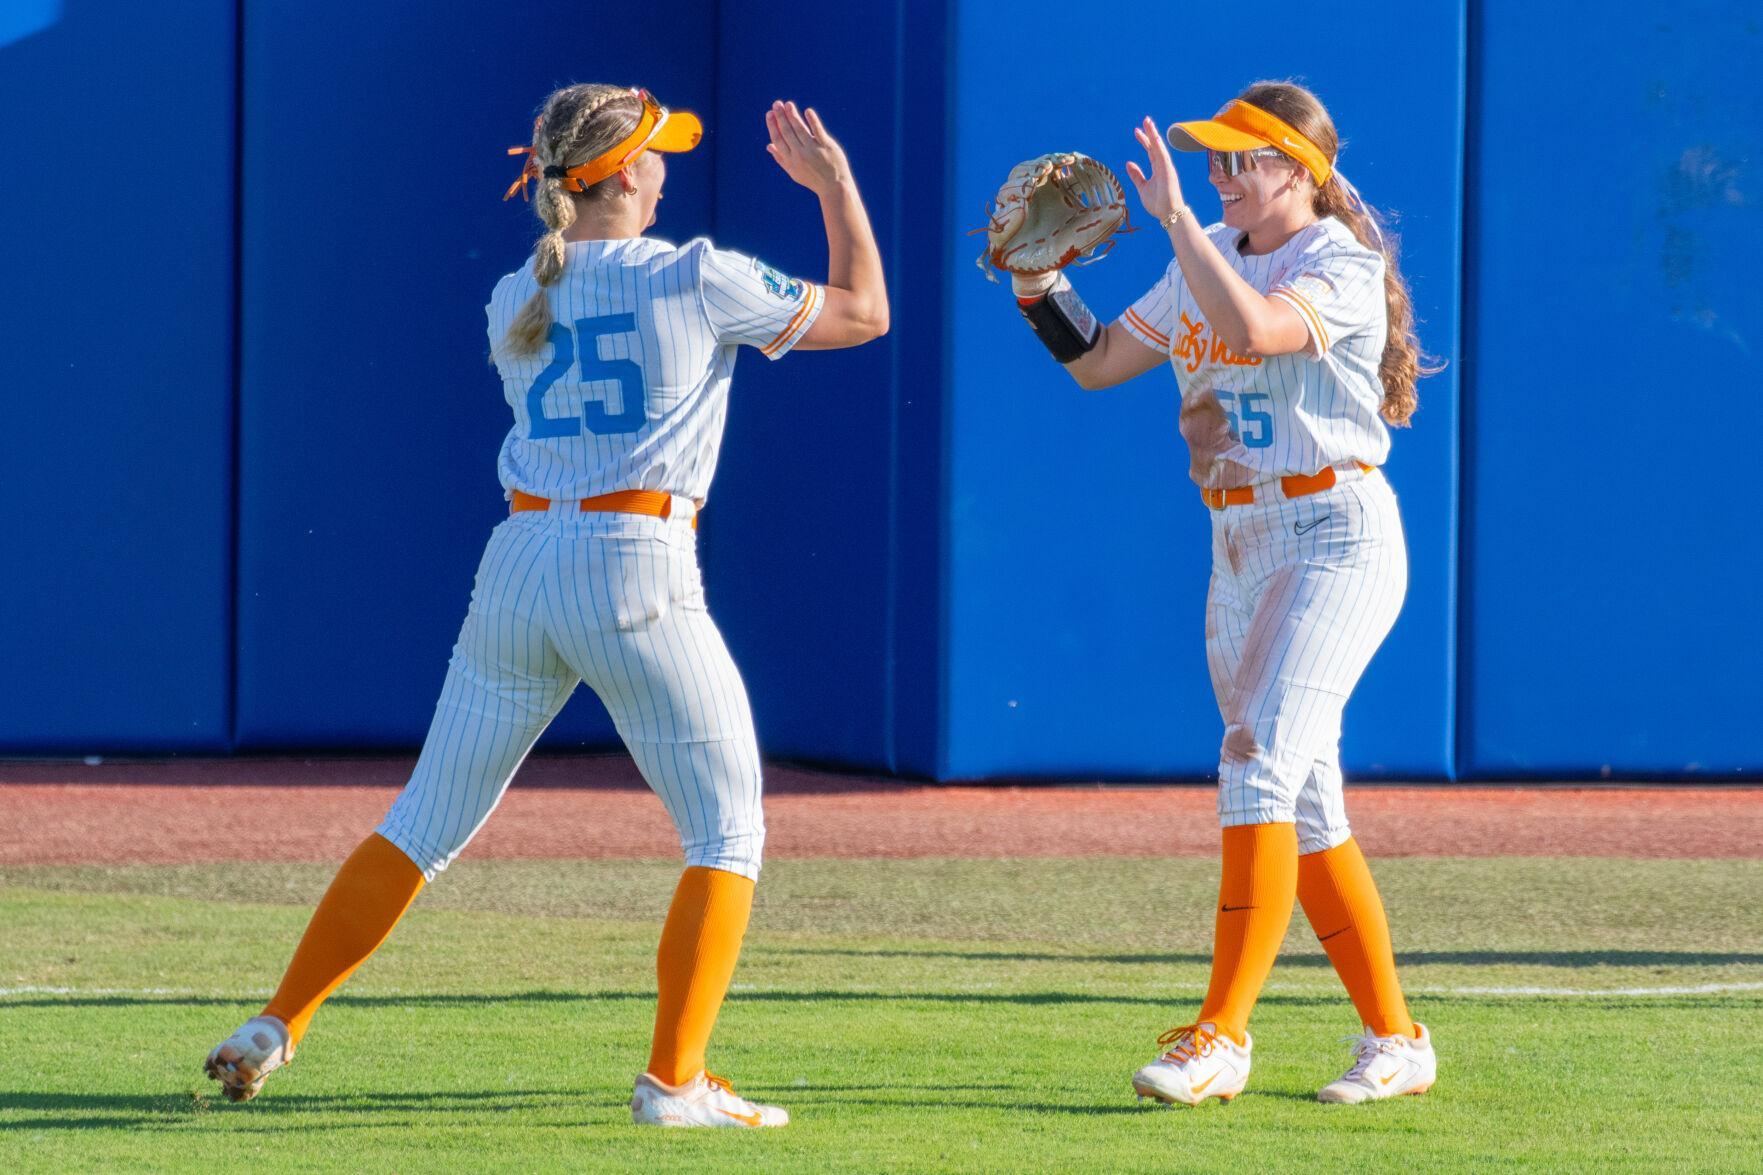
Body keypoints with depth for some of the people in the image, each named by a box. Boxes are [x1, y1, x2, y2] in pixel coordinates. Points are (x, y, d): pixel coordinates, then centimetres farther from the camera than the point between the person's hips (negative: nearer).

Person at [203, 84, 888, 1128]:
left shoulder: (514, 305, 10)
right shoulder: (696, 279, -3)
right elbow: (864, 313, 7)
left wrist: (558, 217, 28)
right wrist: (835, 180, 18)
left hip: (518, 569, 5)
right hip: (638, 574, -5)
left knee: (426, 824, 14)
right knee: (727, 833, 5)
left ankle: (276, 1029, 11)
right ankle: (676, 1083, -5)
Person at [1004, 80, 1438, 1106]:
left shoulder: (1343, 263, -11)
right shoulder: (1209, 262, 13)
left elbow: (1254, 326, -31)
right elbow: (1097, 362, 17)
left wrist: (1175, 219, -26)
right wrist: (1038, 280, 3)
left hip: (1338, 535, -9)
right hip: (1241, 546, 9)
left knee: (1262, 762, -21)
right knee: (1303, 807, 9)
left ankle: (1223, 1034, -25)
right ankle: (1396, 1041, 17)